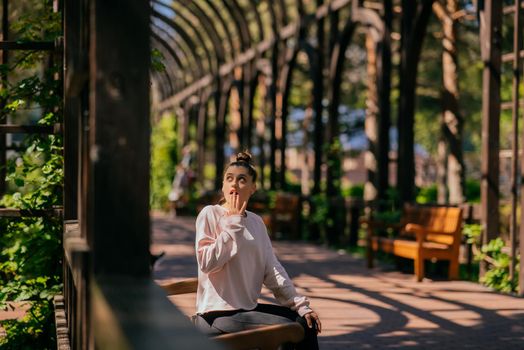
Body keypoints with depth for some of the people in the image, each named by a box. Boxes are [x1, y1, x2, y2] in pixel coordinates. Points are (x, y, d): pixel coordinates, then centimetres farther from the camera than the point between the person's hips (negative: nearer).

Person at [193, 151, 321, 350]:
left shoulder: (256, 222, 10)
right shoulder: (210, 214, -7)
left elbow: (272, 269, 9)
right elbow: (207, 263, -18)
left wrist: (301, 306, 1)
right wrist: (233, 222, -14)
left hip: (248, 308, 7)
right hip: (217, 314, -6)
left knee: (305, 322, -1)